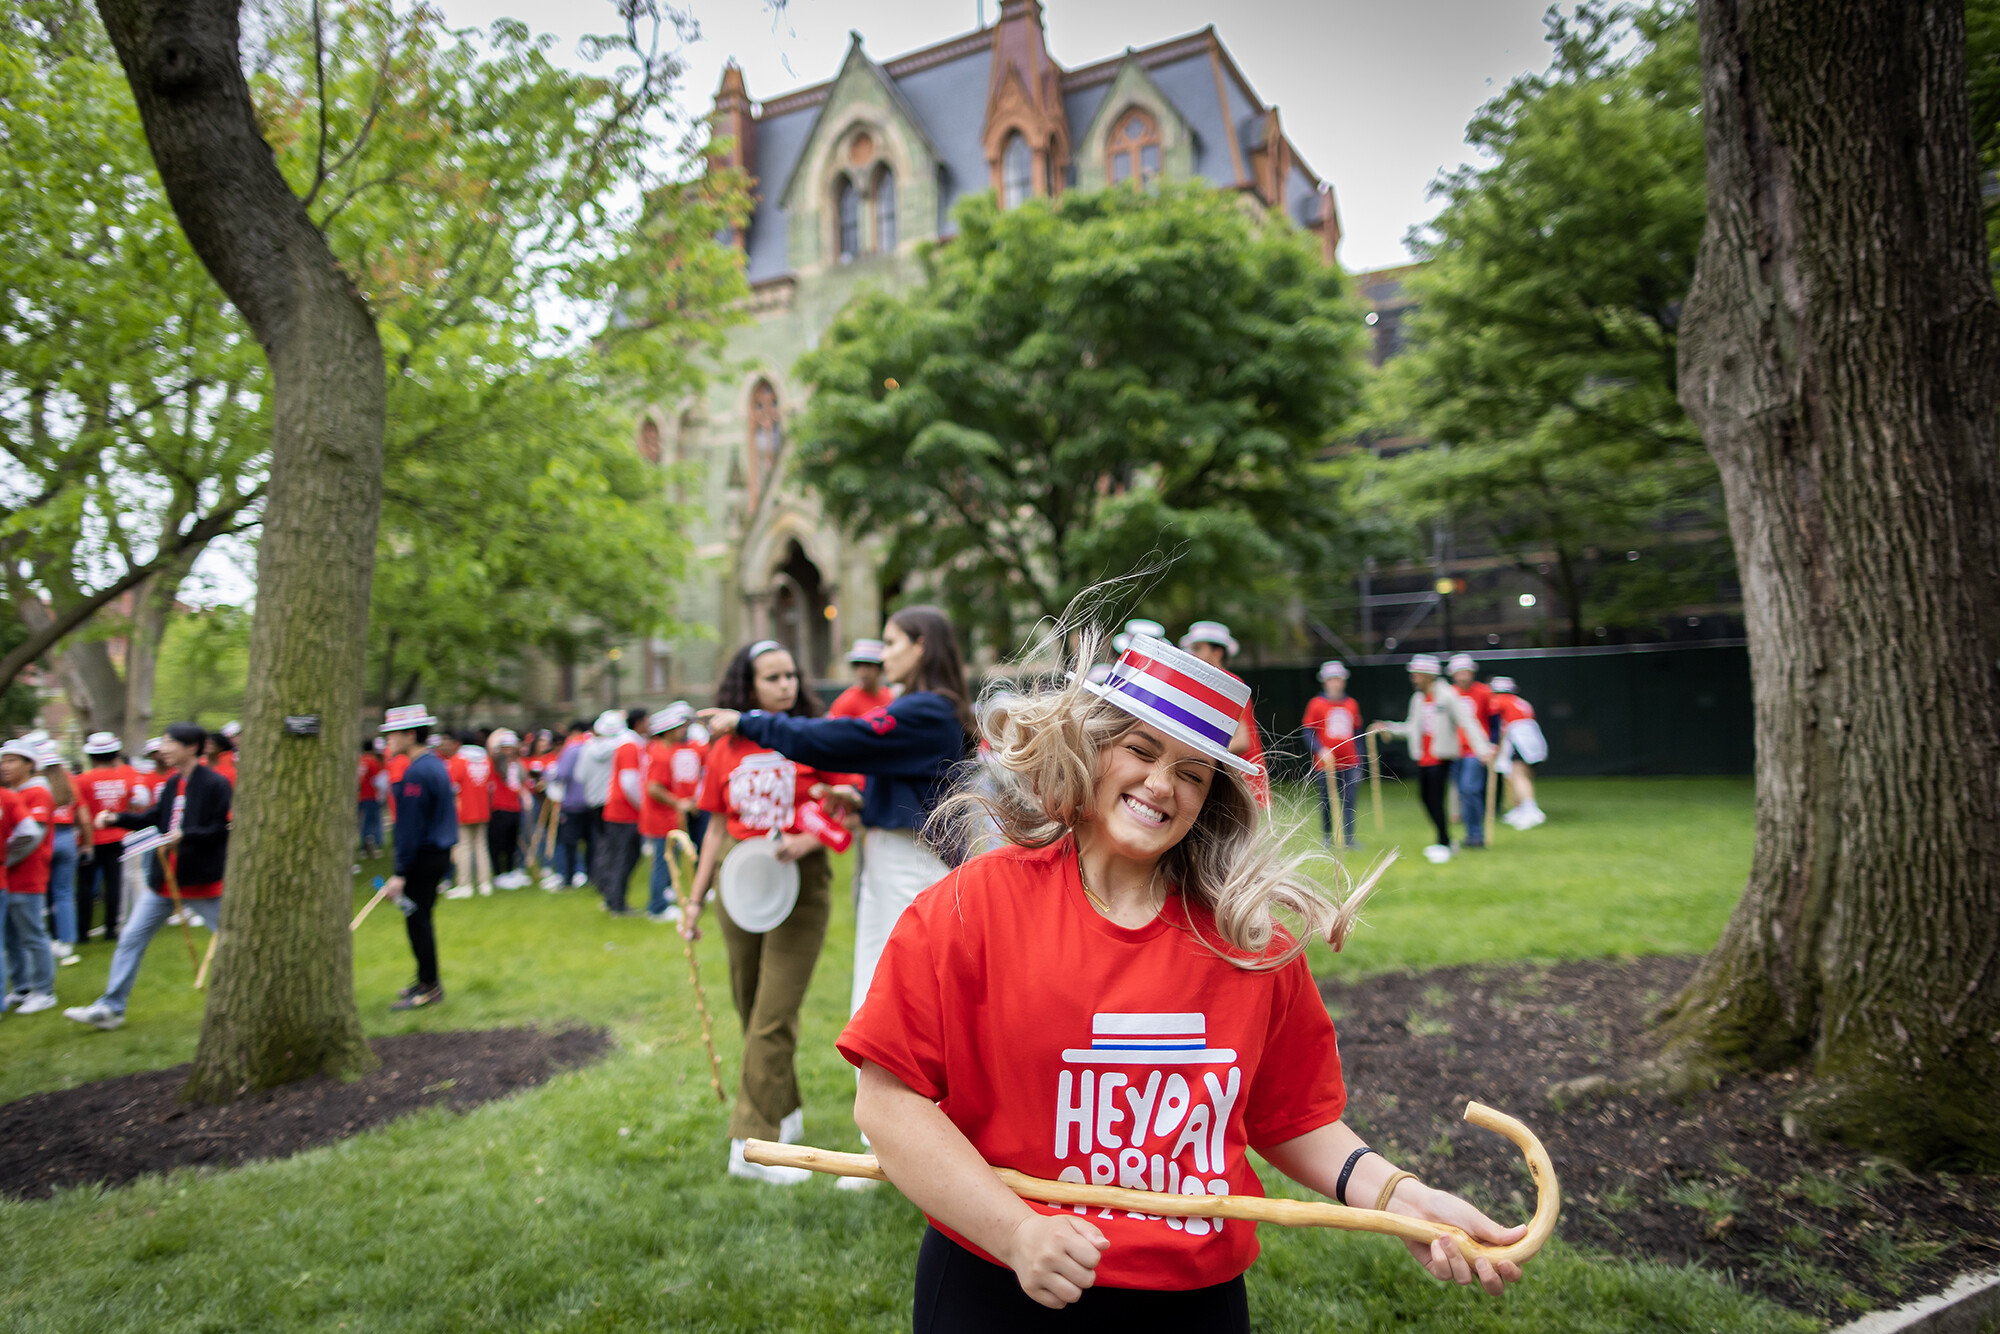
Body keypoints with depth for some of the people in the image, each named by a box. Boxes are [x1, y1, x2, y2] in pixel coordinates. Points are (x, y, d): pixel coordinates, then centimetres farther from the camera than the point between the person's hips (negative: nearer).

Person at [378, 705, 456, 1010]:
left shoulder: (416, 773, -18)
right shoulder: (437, 765, 12)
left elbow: (410, 827, -20)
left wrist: (400, 873, -18)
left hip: (423, 856, -10)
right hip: (440, 853, 10)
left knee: (417, 919, -2)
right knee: (421, 918, 17)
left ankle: (429, 987, 5)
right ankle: (428, 981, 25)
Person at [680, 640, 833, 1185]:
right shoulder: (725, 749, 6)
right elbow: (718, 828, 13)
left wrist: (805, 841, -22)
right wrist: (695, 897, 13)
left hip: (799, 884, -4)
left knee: (774, 1017, -6)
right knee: (752, 1013, 13)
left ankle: (752, 1143, 2)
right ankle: (784, 1112, 31)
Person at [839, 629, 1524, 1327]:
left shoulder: (1253, 942, -3)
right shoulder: (975, 903, -13)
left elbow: (1293, 1118, 6)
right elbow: (889, 1098, -15)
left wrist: (1397, 1196, -9)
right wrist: (1017, 1231, -20)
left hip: (1198, 1294, 3)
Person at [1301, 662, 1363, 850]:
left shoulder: (1352, 705, 9)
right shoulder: (1316, 704, -2)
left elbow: (1357, 734, 13)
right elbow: (1308, 734, -2)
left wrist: (1358, 763, 9)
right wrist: (1321, 751, -17)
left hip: (1349, 764, 2)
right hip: (1325, 764, -2)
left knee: (1349, 801, -3)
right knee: (1327, 801, 6)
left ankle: (1348, 838, 1)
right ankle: (1326, 837, 22)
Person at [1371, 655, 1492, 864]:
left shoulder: (1448, 696, -10)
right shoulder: (1417, 698, 11)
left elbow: (1467, 723, -13)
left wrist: (1482, 749, -19)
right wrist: (1388, 727, 12)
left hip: (1441, 757, -7)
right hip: (1423, 757, 7)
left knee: (1436, 799, -9)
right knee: (1425, 798, 7)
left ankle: (1444, 845, 4)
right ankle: (1445, 840, 22)